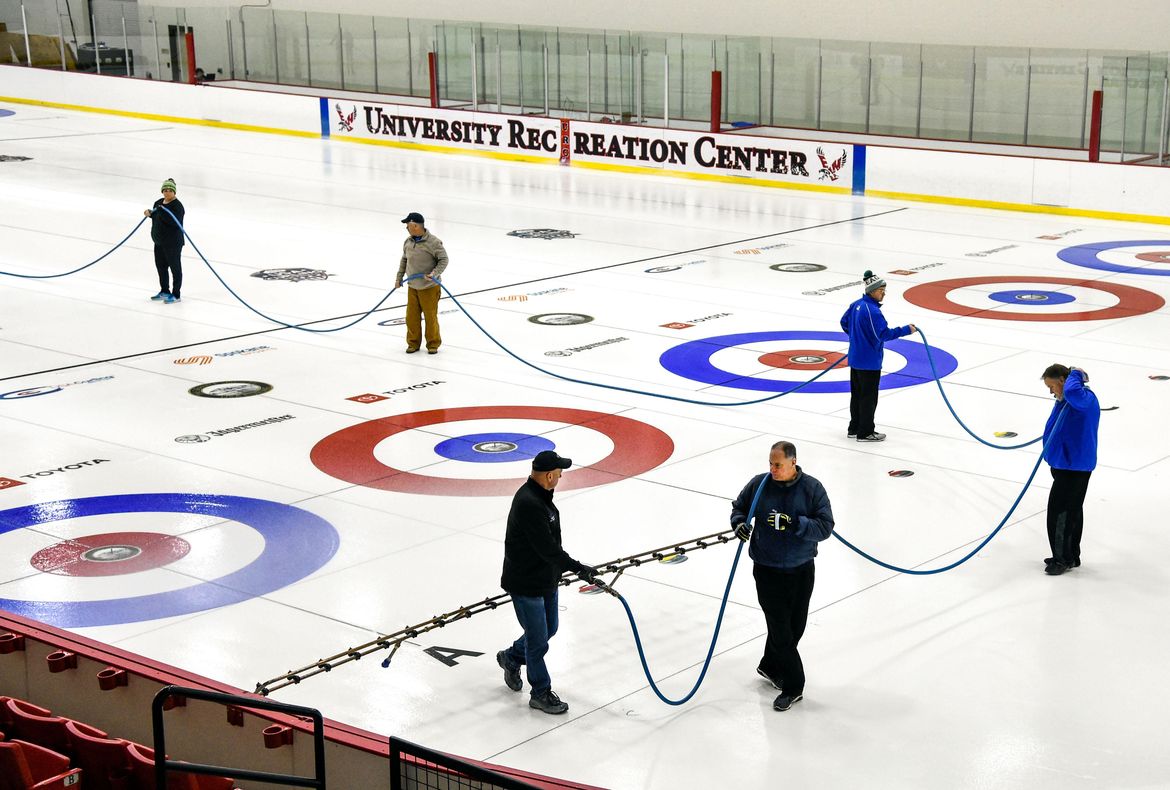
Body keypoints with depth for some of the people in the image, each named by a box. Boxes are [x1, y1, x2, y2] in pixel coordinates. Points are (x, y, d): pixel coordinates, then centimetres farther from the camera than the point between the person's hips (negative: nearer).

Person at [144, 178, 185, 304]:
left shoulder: (177, 206, -16)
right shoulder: (158, 203, 9)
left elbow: (175, 223, -27)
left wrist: (161, 212, -30)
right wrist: (149, 213, 3)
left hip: (173, 243, -9)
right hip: (159, 242, 9)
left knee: (175, 267, 0)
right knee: (160, 266, 17)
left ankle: (175, 294, 7)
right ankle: (164, 291, 31)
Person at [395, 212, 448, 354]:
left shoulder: (433, 242, -16)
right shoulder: (408, 242, 4)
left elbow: (443, 260, -11)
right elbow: (404, 260, 18)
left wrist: (434, 274, -24)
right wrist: (399, 278, 15)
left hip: (429, 288, -5)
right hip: (412, 287, 5)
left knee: (430, 316, 3)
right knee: (411, 317, 8)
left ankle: (433, 344, 18)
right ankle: (413, 343, 22)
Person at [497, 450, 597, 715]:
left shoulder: (539, 495, 4)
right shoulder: (528, 504, -29)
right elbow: (547, 547, -30)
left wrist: (560, 570, 25)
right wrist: (577, 568, -27)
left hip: (546, 578, 10)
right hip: (526, 584, -10)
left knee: (548, 629, 23)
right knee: (538, 640, 3)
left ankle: (511, 658, 46)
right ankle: (541, 693, 19)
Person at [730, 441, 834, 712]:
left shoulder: (812, 488, -8)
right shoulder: (759, 484, -6)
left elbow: (825, 526, -12)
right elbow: (738, 507, 10)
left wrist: (795, 523, -27)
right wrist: (739, 523, -12)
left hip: (802, 571, 1)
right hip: (768, 571, -1)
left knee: (795, 627, 14)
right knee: (780, 630, -4)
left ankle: (770, 667, 37)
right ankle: (793, 687, 7)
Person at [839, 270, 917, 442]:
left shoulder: (857, 305, 4)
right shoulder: (872, 310, -24)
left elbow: (844, 322, 17)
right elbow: (883, 334, -27)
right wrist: (906, 330, -22)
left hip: (855, 358, 9)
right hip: (869, 362, -9)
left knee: (856, 394, 18)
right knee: (869, 397, 2)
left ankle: (854, 428, 27)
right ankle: (865, 433, 9)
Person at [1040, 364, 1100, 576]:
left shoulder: (1086, 398, -20)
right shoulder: (1063, 401, 10)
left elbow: (1072, 392, -44)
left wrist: (1075, 375, -25)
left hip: (1075, 467, -10)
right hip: (1065, 463, 10)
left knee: (1060, 511, -6)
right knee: (1072, 510, 18)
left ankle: (1063, 559, 4)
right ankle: (1071, 556, 28)